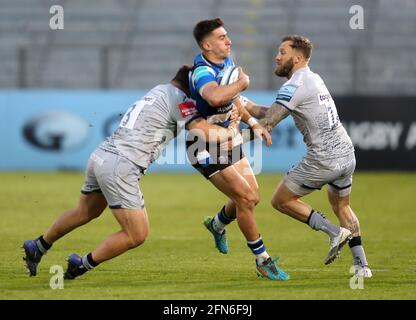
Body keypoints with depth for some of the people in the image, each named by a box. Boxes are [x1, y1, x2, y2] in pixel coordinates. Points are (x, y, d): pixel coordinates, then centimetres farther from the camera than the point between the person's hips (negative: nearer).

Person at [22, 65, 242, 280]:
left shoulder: (158, 91, 21)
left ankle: (37, 248, 42)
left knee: (84, 213, 31)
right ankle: (83, 265, 9)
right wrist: (229, 132, 4)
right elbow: (204, 132, -14)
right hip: (119, 167, -9)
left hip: (100, 156, 9)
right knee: (137, 235, 0)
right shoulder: (178, 97, -6)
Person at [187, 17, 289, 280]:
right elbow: (215, 97, -52)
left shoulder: (227, 62, 3)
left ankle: (218, 224, 41)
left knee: (252, 197, 10)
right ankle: (263, 261, -1)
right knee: (245, 197, -13)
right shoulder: (202, 73, -28)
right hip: (206, 149, -9)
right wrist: (242, 83, -34)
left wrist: (252, 122, 14)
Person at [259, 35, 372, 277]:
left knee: (281, 200, 6)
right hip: (347, 154, 9)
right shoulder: (314, 79, 16)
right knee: (342, 206, 28)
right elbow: (276, 110, 21)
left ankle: (335, 232, -1)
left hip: (323, 160, -9)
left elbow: (267, 124, -19)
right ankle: (362, 265, 21)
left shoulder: (296, 85, -12)